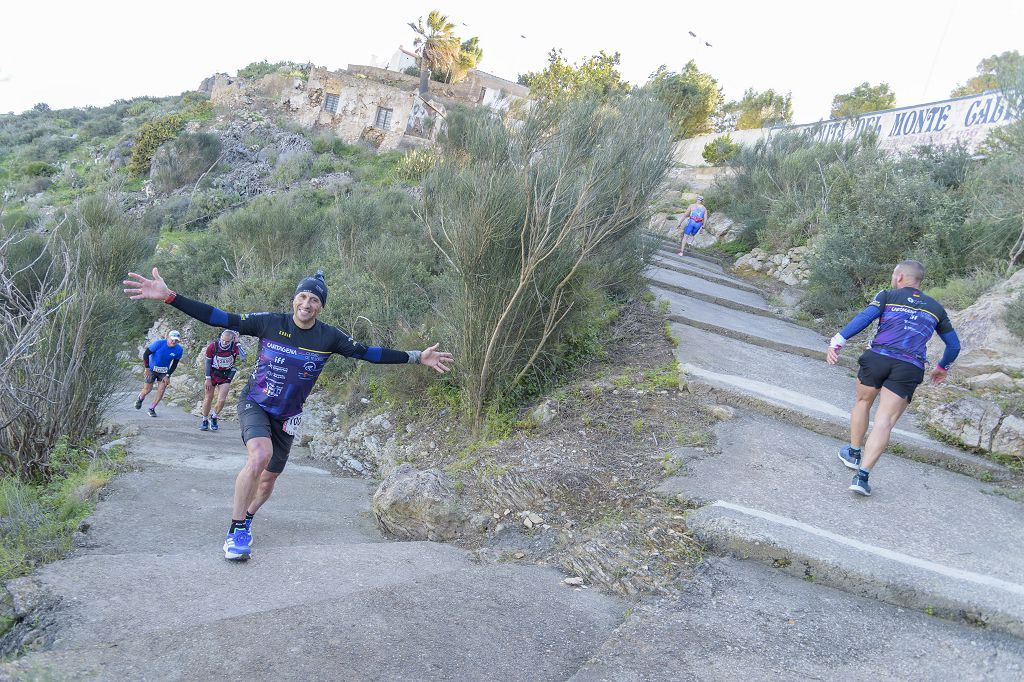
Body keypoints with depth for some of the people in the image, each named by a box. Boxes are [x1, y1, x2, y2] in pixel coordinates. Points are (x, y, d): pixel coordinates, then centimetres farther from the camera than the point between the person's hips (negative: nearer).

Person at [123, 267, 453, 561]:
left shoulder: (329, 337, -10)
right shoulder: (270, 322, -14)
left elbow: (368, 353, -7)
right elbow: (221, 319, -16)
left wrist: (417, 357, -11)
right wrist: (169, 296, -25)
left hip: (287, 416, 3)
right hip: (255, 404, -3)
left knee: (268, 478, 11)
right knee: (261, 454, -31)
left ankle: (246, 518, 44)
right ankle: (236, 529, -15)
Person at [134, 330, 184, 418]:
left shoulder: (179, 350, -15)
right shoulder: (159, 343, -24)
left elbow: (174, 364, -3)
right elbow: (146, 354, -14)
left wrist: (168, 375, -10)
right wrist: (147, 368, -15)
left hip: (164, 371, 2)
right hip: (152, 369, -2)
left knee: (162, 389, -8)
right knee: (147, 389, 3)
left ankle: (152, 409, 8)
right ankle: (140, 399, 39)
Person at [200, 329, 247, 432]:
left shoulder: (235, 346, -18)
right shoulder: (213, 345, -17)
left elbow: (243, 357, -36)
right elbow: (207, 362, -7)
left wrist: (237, 343, -35)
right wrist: (208, 379, -8)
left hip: (226, 376, 0)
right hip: (213, 374, 0)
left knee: (222, 400, -8)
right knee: (208, 399, 7)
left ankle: (213, 417, 20)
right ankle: (205, 420, 26)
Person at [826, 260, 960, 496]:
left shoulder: (887, 296, 11)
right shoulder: (936, 308, 21)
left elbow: (863, 318, -8)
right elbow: (954, 345, 28)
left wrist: (837, 342, -14)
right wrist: (942, 367, 45)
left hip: (877, 357, -1)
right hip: (910, 368, 1)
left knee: (863, 402, 24)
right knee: (885, 421, -4)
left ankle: (853, 453, 36)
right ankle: (862, 475, -15)